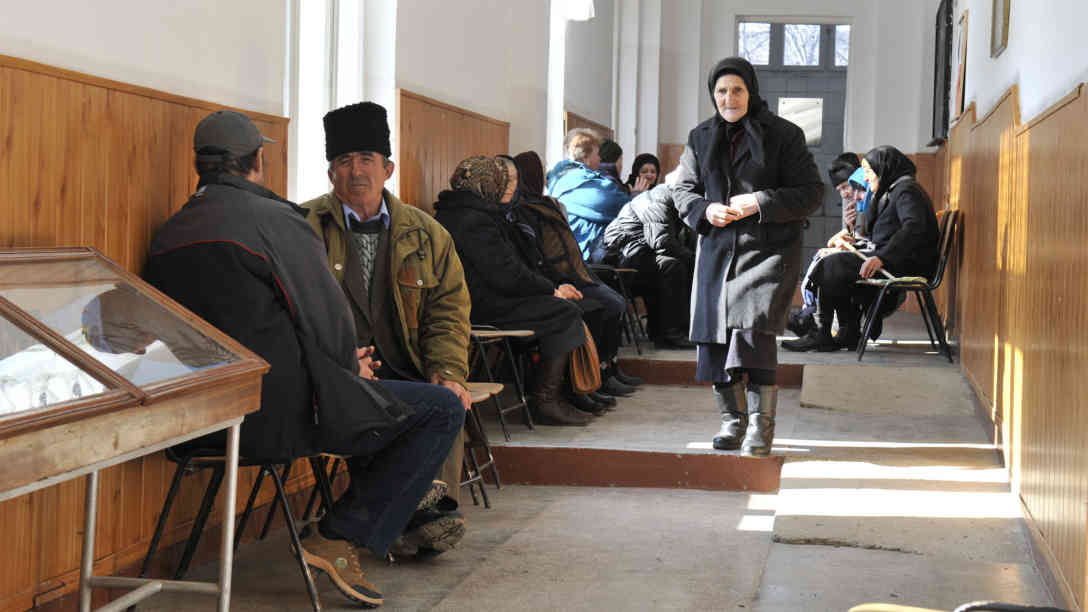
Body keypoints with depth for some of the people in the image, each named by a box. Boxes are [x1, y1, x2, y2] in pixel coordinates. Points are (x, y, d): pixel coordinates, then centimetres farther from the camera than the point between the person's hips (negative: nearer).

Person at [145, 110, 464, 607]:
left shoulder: (169, 234, 11)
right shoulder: (275, 219, -12)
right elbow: (328, 319, -12)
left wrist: (345, 363, 18)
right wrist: (351, 365, 12)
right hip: (279, 416, -9)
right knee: (443, 410, -1)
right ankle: (340, 538, -3)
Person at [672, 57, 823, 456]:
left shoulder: (783, 135, 1)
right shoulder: (701, 138, 13)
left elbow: (812, 192, -2)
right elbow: (683, 190, 17)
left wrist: (759, 203, -15)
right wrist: (705, 210, -6)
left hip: (768, 250, -4)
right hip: (717, 250, 4)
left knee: (754, 328, -19)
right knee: (716, 336, 2)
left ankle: (761, 422, -11)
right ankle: (733, 419, 18)